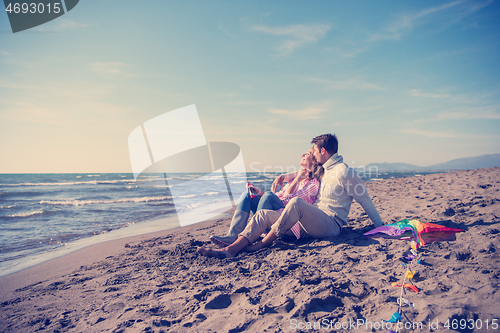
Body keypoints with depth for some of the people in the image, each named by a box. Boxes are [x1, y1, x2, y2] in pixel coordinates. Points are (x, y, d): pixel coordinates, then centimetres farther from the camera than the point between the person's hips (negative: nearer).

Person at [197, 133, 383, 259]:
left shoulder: (343, 172, -7)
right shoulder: (324, 170, 21)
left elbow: (364, 199, -2)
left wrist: (380, 226, 2)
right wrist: (284, 177, 31)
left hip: (330, 224, -9)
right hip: (310, 222, 9)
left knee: (296, 203, -38)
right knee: (263, 214, -6)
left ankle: (264, 243, -26)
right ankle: (230, 249, -22)